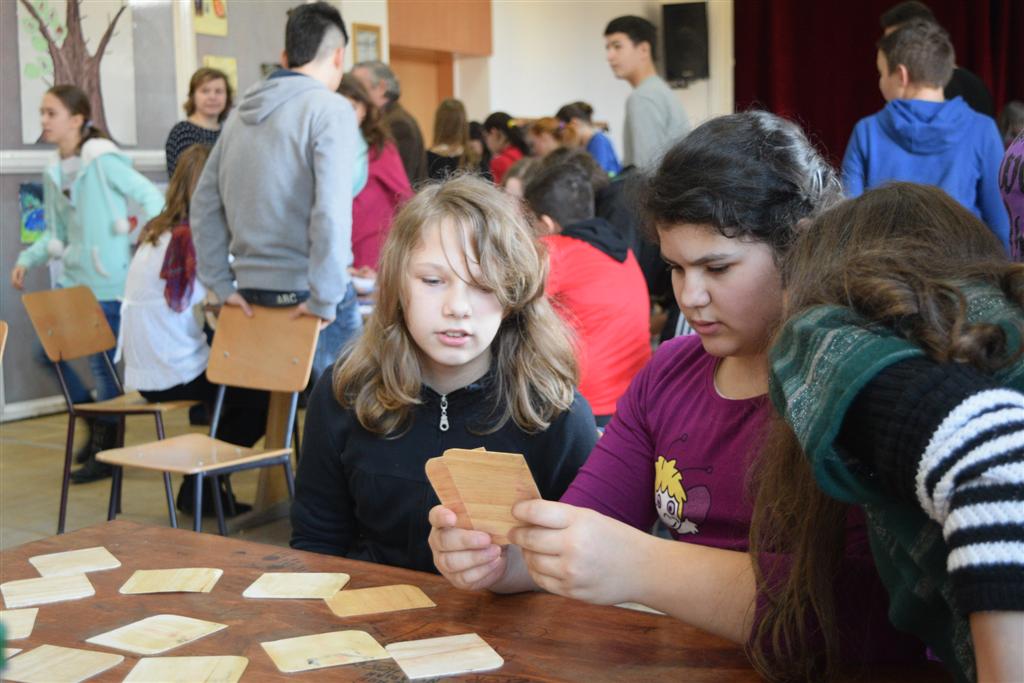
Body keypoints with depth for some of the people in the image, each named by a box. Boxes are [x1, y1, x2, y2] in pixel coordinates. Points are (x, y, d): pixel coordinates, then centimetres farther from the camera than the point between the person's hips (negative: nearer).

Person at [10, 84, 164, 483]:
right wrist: (27, 259, 3)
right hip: (72, 278, 7)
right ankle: (94, 423, 25)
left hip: (109, 282, -7)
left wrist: (141, 242, -16)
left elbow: (152, 199, -11)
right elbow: (55, 234, 16)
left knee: (101, 361, -3)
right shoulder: (53, 173, 11)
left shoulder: (103, 161, -10)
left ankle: (105, 450, 11)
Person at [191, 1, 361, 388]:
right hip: (304, 294, -6)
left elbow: (205, 204, 13)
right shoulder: (331, 110, -9)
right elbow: (332, 211, -20)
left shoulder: (242, 114, 11)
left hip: (252, 295, 7)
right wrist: (324, 298, -15)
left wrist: (221, 285, 13)